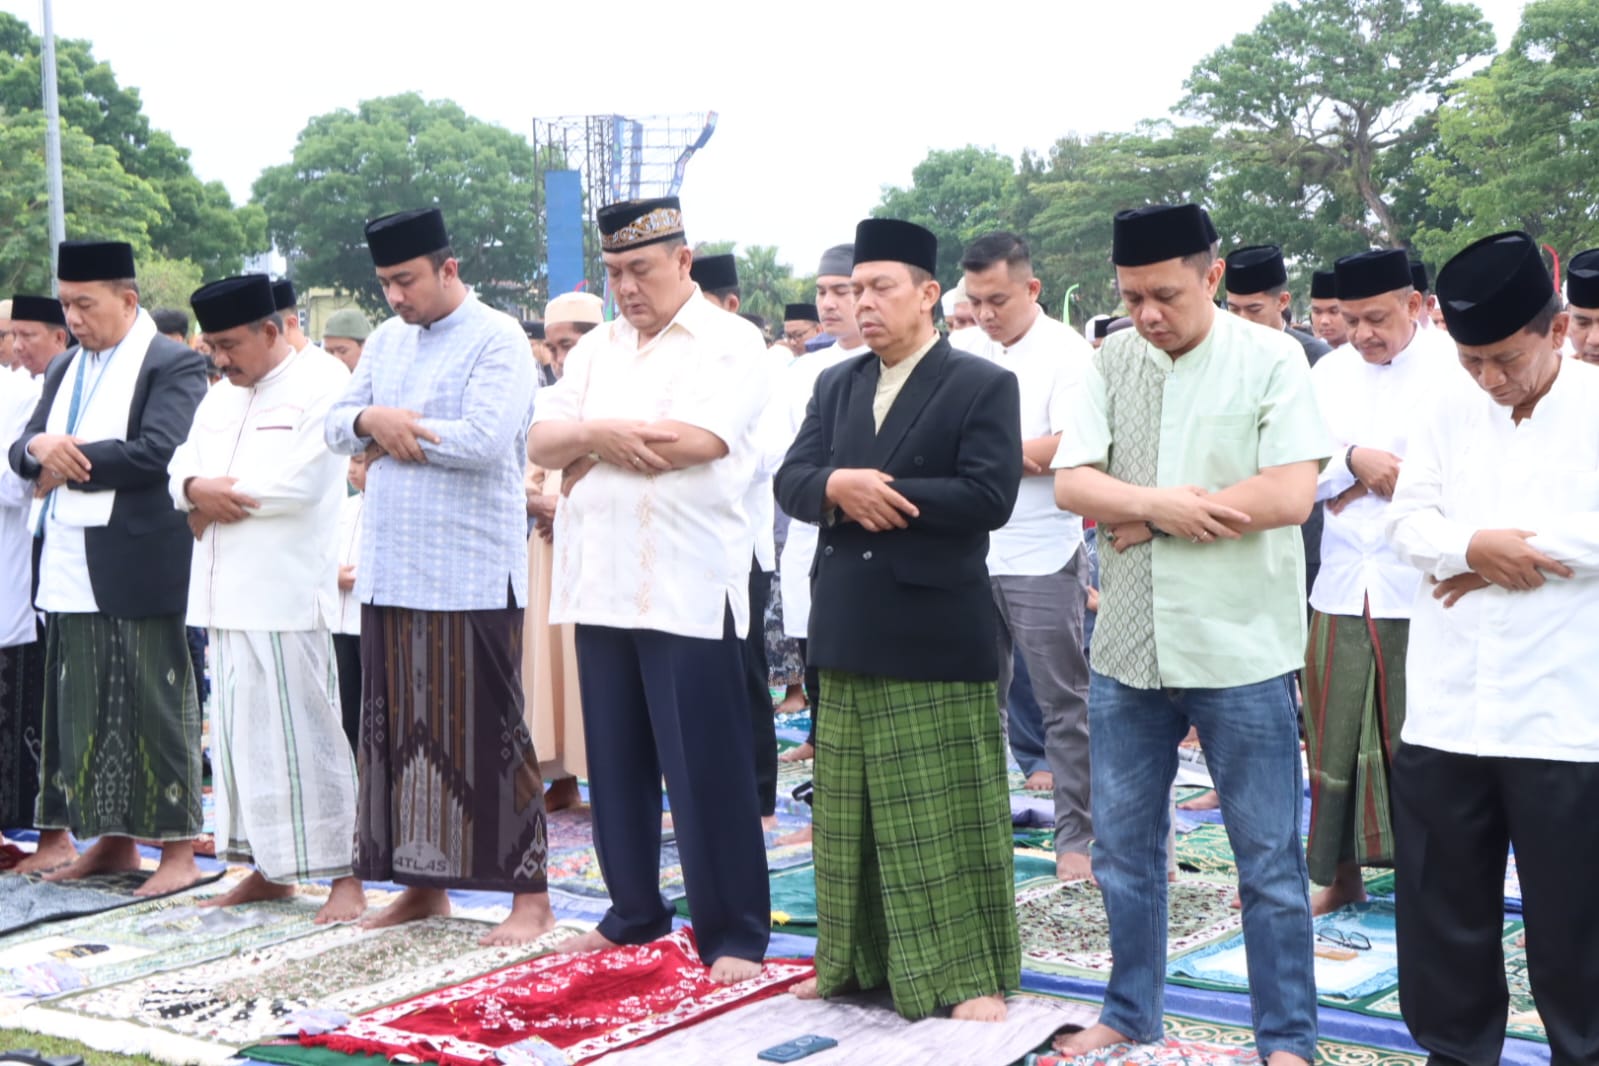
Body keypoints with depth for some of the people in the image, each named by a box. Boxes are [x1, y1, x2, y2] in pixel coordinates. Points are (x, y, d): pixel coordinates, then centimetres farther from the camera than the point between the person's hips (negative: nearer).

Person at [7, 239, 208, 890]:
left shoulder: (173, 366, -5)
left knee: (153, 705, -3)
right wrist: (40, 448, -10)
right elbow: (21, 453, 14)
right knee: (85, 706, 10)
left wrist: (68, 466, -9)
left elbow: (155, 452, -19)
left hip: (135, 566, -7)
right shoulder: (65, 369, 19)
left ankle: (178, 848, 3)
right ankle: (116, 840, 20)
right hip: (70, 569, 7)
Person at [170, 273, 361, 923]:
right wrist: (196, 487, -8)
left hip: (287, 595, -8)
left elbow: (301, 484, -16)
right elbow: (182, 464, 16)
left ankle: (342, 875, 0)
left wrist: (218, 501, -6)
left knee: (302, 734, -7)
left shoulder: (323, 383, -7)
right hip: (226, 595, 8)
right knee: (240, 733, 11)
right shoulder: (220, 398, 19)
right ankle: (267, 867, 21)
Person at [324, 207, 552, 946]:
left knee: (486, 732, -4)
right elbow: (336, 425, 14)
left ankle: (529, 894, 4)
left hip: (471, 574, -7)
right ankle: (423, 883, 22)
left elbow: (485, 439, -20)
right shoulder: (385, 341, 16)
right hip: (391, 570, 7)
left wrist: (389, 428, -9)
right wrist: (370, 420, -9)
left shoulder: (497, 340, -7)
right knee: (398, 728, 10)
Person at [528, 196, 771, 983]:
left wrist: (594, 442, -4)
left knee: (706, 768, -3)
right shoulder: (597, 349, 17)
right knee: (616, 760, 12)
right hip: (598, 584, 6)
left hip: (689, 588, -6)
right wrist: (598, 433, -13)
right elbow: (541, 441, 9)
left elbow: (696, 440, -17)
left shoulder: (728, 343, -2)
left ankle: (734, 933, 5)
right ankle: (633, 911, 25)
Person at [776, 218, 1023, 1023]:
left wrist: (877, 492, -13)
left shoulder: (983, 385, -5)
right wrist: (839, 488, -18)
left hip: (937, 633, -6)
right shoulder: (835, 385, 13)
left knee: (947, 814, -1)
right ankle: (857, 961, 25)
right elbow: (792, 482, 4)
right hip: (849, 628, 6)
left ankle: (973, 974, 8)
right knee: (850, 810, 13)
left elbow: (989, 498, -16)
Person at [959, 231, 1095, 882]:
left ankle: (1075, 834, 8)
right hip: (973, 553, 5)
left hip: (1042, 558, -5)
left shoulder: (1067, 353, -7)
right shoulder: (966, 354, 9)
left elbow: (1068, 449, -18)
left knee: (1063, 701, 1)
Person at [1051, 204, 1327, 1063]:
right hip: (1128, 647, 5)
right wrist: (1158, 503, -19)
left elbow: (1291, 495, -16)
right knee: (1123, 849, 15)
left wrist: (1143, 520, -12)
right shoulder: (1112, 362, 5)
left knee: (1269, 861, 4)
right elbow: (1071, 484, -2)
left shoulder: (1270, 359, -7)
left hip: (1240, 650, -4)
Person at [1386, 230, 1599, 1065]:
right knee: (1441, 905, 13)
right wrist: (1475, 546, -16)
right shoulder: (1446, 411, 9)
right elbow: (1407, 520, 3)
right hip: (1445, 708, 4)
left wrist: (1505, 553, -10)